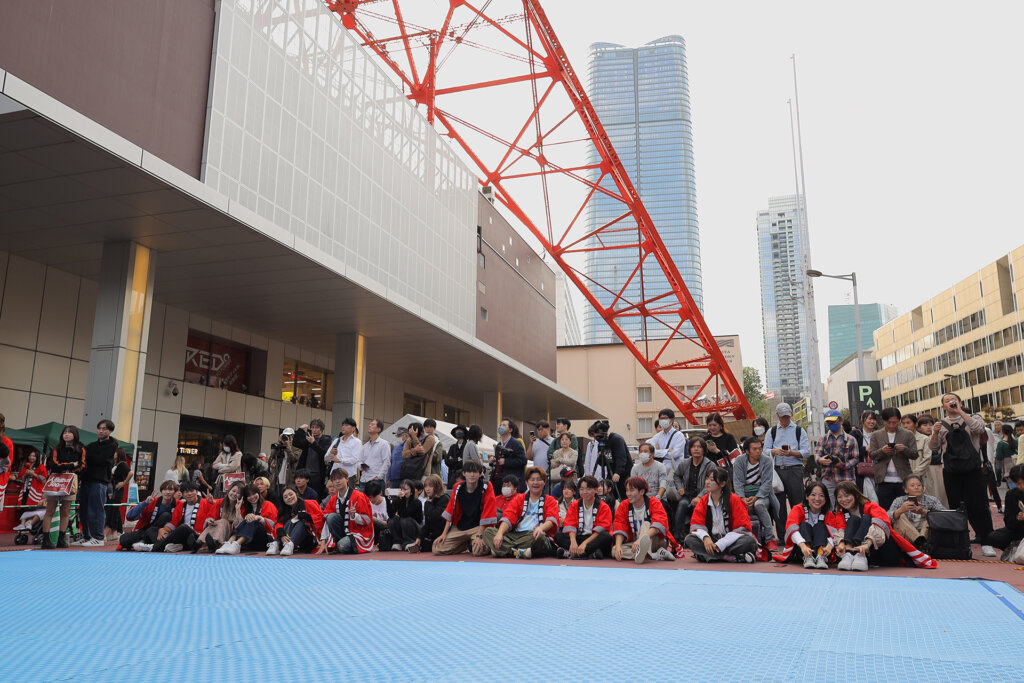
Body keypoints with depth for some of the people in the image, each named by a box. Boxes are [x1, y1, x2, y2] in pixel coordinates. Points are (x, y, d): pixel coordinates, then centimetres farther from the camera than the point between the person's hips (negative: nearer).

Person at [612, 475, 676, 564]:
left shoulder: (654, 503, -9)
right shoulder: (624, 505, 1)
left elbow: (659, 524, -27)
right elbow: (619, 527, -8)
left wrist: (641, 539, -43)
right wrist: (618, 546, -27)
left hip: (657, 542, -3)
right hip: (634, 544, 3)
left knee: (646, 523, -28)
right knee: (614, 551, -25)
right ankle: (657, 555, -35)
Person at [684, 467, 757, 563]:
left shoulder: (734, 500, -7)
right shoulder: (703, 501, 4)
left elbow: (743, 527, -12)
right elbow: (696, 525, 0)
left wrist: (720, 544, -22)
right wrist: (705, 537, -25)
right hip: (710, 541, 3)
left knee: (750, 541, -31)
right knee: (689, 540, -26)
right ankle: (734, 558, -29)